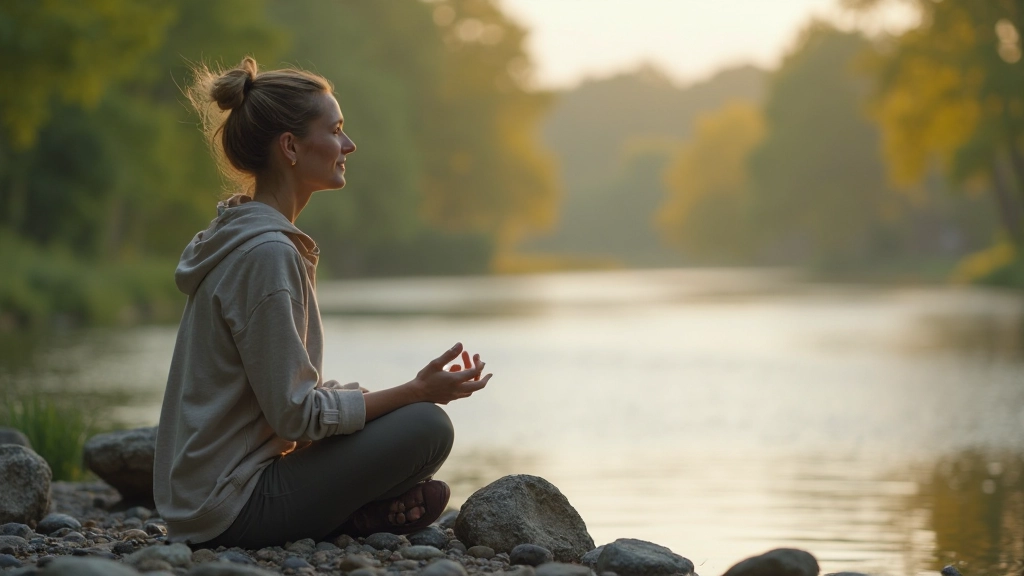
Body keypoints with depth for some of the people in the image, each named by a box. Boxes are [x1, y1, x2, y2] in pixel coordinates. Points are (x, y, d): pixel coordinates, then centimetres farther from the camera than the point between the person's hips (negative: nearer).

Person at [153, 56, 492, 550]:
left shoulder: (240, 239, 13)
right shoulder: (266, 254, -19)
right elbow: (296, 413, -20)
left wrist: (414, 390, 9)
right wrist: (417, 392, -12)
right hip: (231, 509, -10)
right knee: (428, 427, -15)